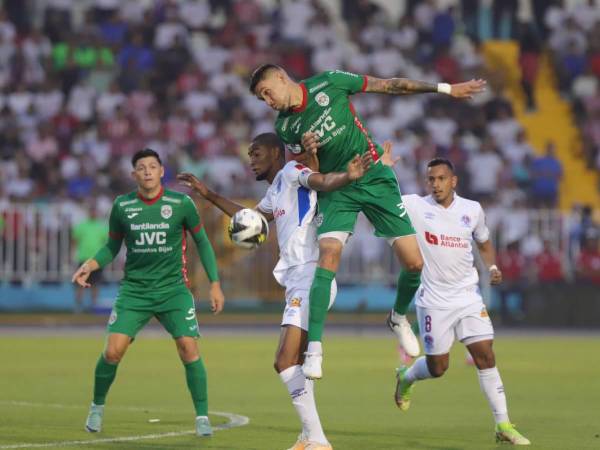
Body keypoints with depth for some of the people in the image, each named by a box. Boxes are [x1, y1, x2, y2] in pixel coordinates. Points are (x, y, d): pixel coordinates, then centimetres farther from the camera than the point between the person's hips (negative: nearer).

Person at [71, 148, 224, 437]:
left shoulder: (181, 204, -5)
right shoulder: (122, 206, -1)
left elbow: (202, 242, 6)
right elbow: (112, 247, 10)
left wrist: (214, 284, 3)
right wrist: (90, 265, -9)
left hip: (173, 289, -1)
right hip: (134, 290, 1)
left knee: (188, 348, -15)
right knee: (113, 350, -11)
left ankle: (202, 416, -1)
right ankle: (97, 407, 15)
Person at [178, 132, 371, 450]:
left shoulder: (291, 171, -2)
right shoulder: (275, 192, 25)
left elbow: (323, 181, -22)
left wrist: (348, 176, -44)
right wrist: (208, 194, 40)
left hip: (309, 278, -10)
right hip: (298, 283, 10)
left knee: (285, 362, -18)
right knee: (290, 363, 18)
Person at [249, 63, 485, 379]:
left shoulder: (328, 83, -10)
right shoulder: (285, 127, -2)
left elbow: (389, 86, -3)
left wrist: (445, 89, -1)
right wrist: (307, 152, -15)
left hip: (375, 176, 0)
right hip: (336, 187, 0)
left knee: (413, 262, -6)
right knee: (328, 254, -24)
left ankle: (398, 317, 25)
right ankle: (314, 349, -24)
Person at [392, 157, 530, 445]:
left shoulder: (472, 210, 4)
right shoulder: (414, 206, -6)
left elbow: (484, 244, 20)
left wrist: (492, 267, 2)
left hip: (468, 297, 3)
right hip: (434, 300, -3)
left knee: (486, 356, -6)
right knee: (437, 367, 3)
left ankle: (503, 425, -1)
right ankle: (406, 377, 38)